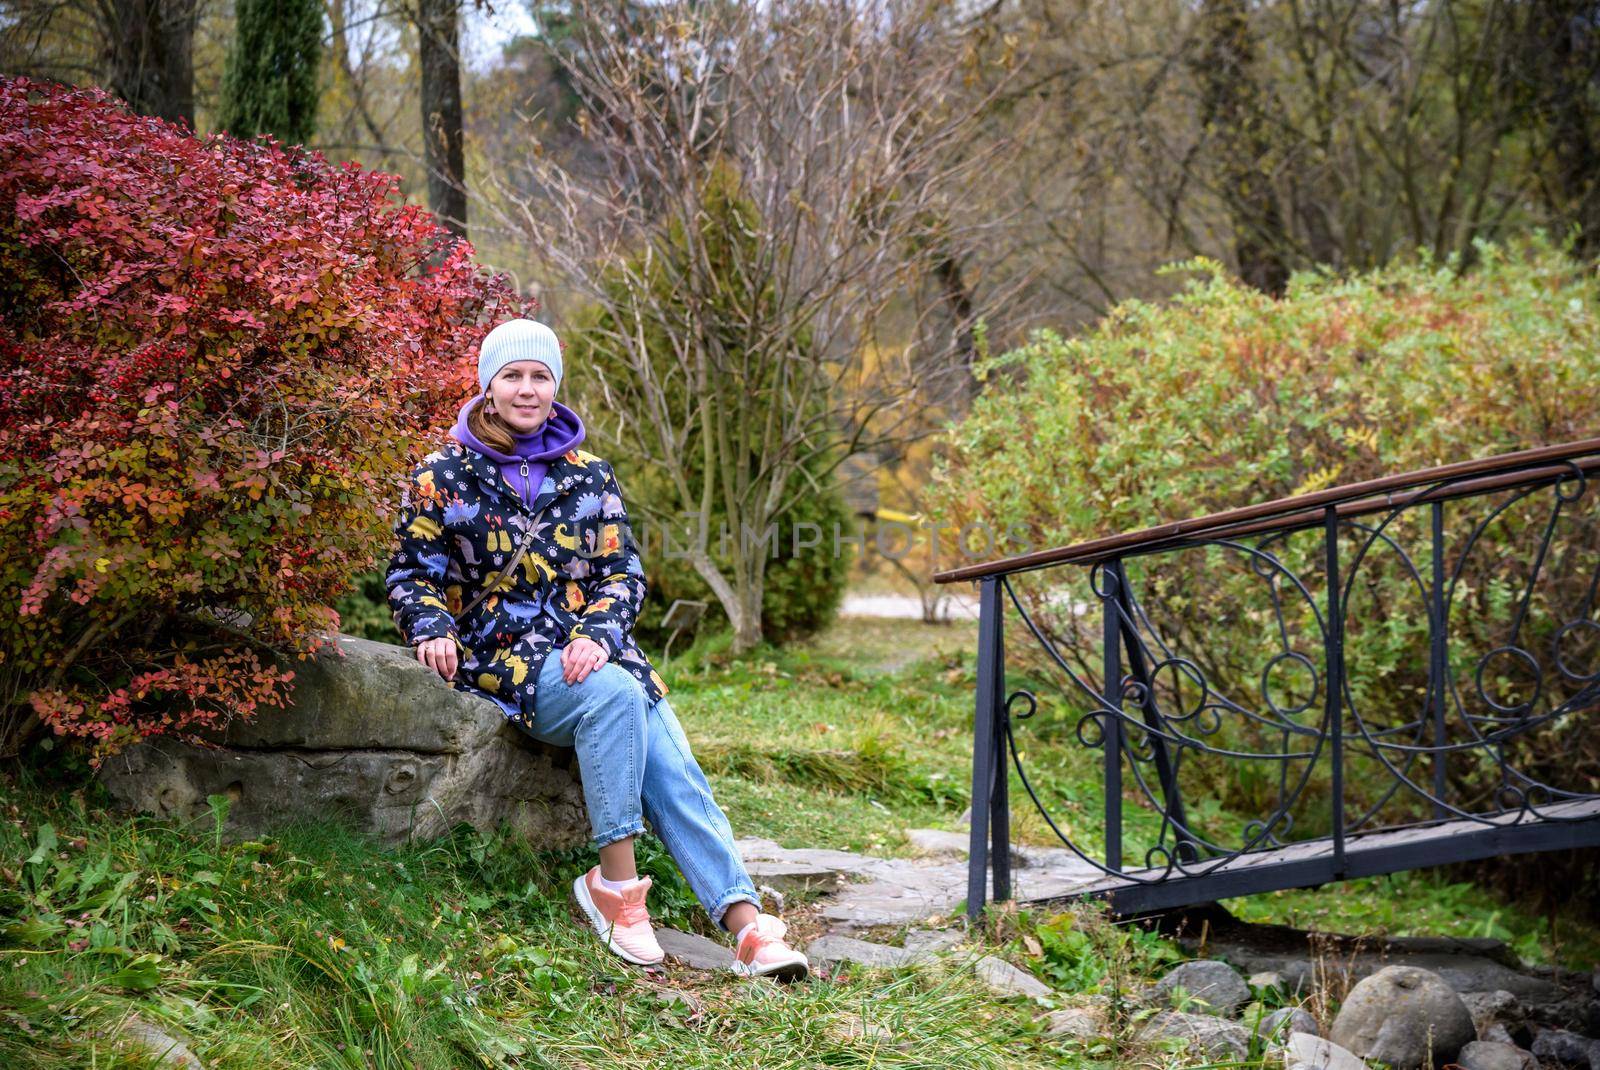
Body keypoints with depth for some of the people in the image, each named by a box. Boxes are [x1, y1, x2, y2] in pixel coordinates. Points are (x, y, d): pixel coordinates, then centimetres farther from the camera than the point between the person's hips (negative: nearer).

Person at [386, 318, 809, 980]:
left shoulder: (588, 476, 13)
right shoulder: (444, 476, 5)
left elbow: (623, 572, 9)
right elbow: (411, 572, 7)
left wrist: (598, 634, -11)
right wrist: (432, 630, -14)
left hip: (590, 648, 4)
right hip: (505, 654, -3)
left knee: (676, 772, -20)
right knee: (614, 693, -35)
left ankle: (745, 923, -29)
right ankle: (615, 883, -28)